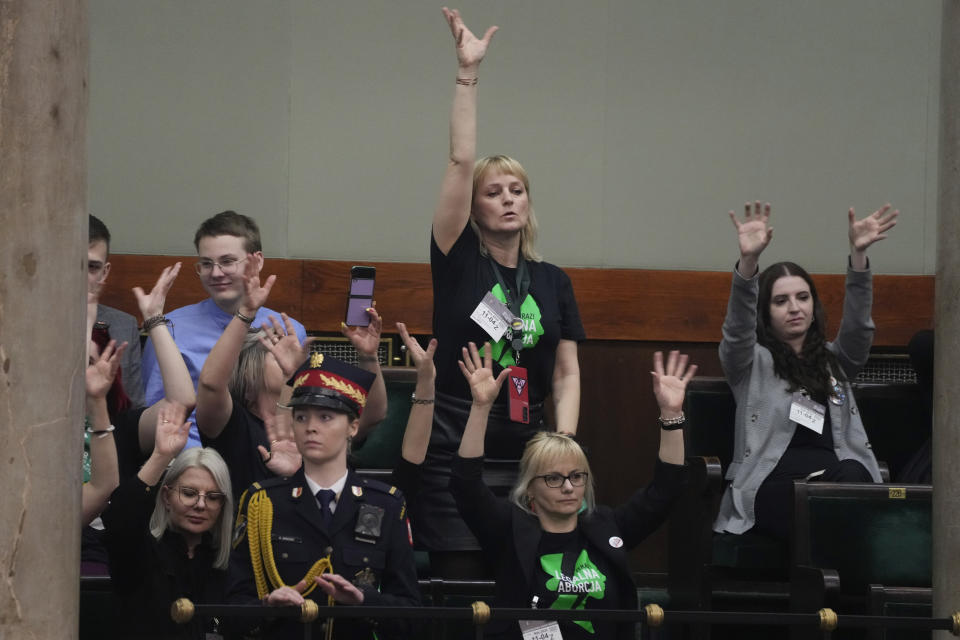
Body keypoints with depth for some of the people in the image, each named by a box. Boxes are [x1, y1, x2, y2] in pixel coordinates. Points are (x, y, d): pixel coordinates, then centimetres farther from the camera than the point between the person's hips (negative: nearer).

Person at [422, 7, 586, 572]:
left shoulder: (554, 282, 11)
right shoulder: (459, 261, 2)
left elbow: (566, 374, 10)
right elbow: (461, 162, -7)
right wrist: (468, 74, -12)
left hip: (527, 448, 3)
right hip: (456, 446, -3)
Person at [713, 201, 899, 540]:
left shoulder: (835, 361, 26)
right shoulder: (752, 362, 16)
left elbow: (857, 324, 7)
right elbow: (737, 328, -5)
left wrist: (858, 254, -11)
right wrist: (748, 260, -24)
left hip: (838, 477, 3)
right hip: (773, 485, -3)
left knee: (851, 474, -34)